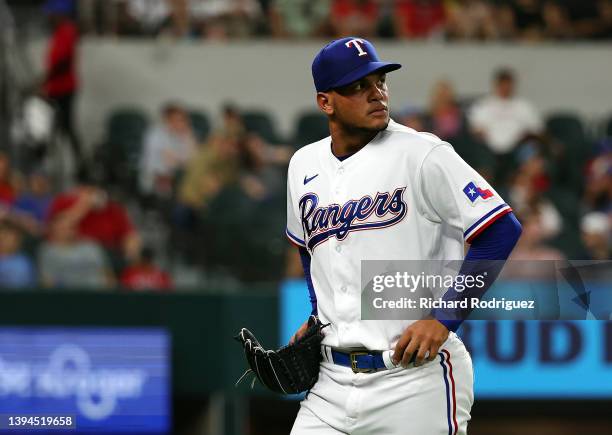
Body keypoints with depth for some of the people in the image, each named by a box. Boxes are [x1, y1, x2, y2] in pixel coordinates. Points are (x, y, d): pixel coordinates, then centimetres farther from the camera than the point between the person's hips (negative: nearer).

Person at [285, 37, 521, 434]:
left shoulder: (421, 155, -8)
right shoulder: (304, 166, 11)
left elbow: (502, 229, -13)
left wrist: (443, 319, -16)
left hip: (416, 382, -5)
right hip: (332, 382, 5)